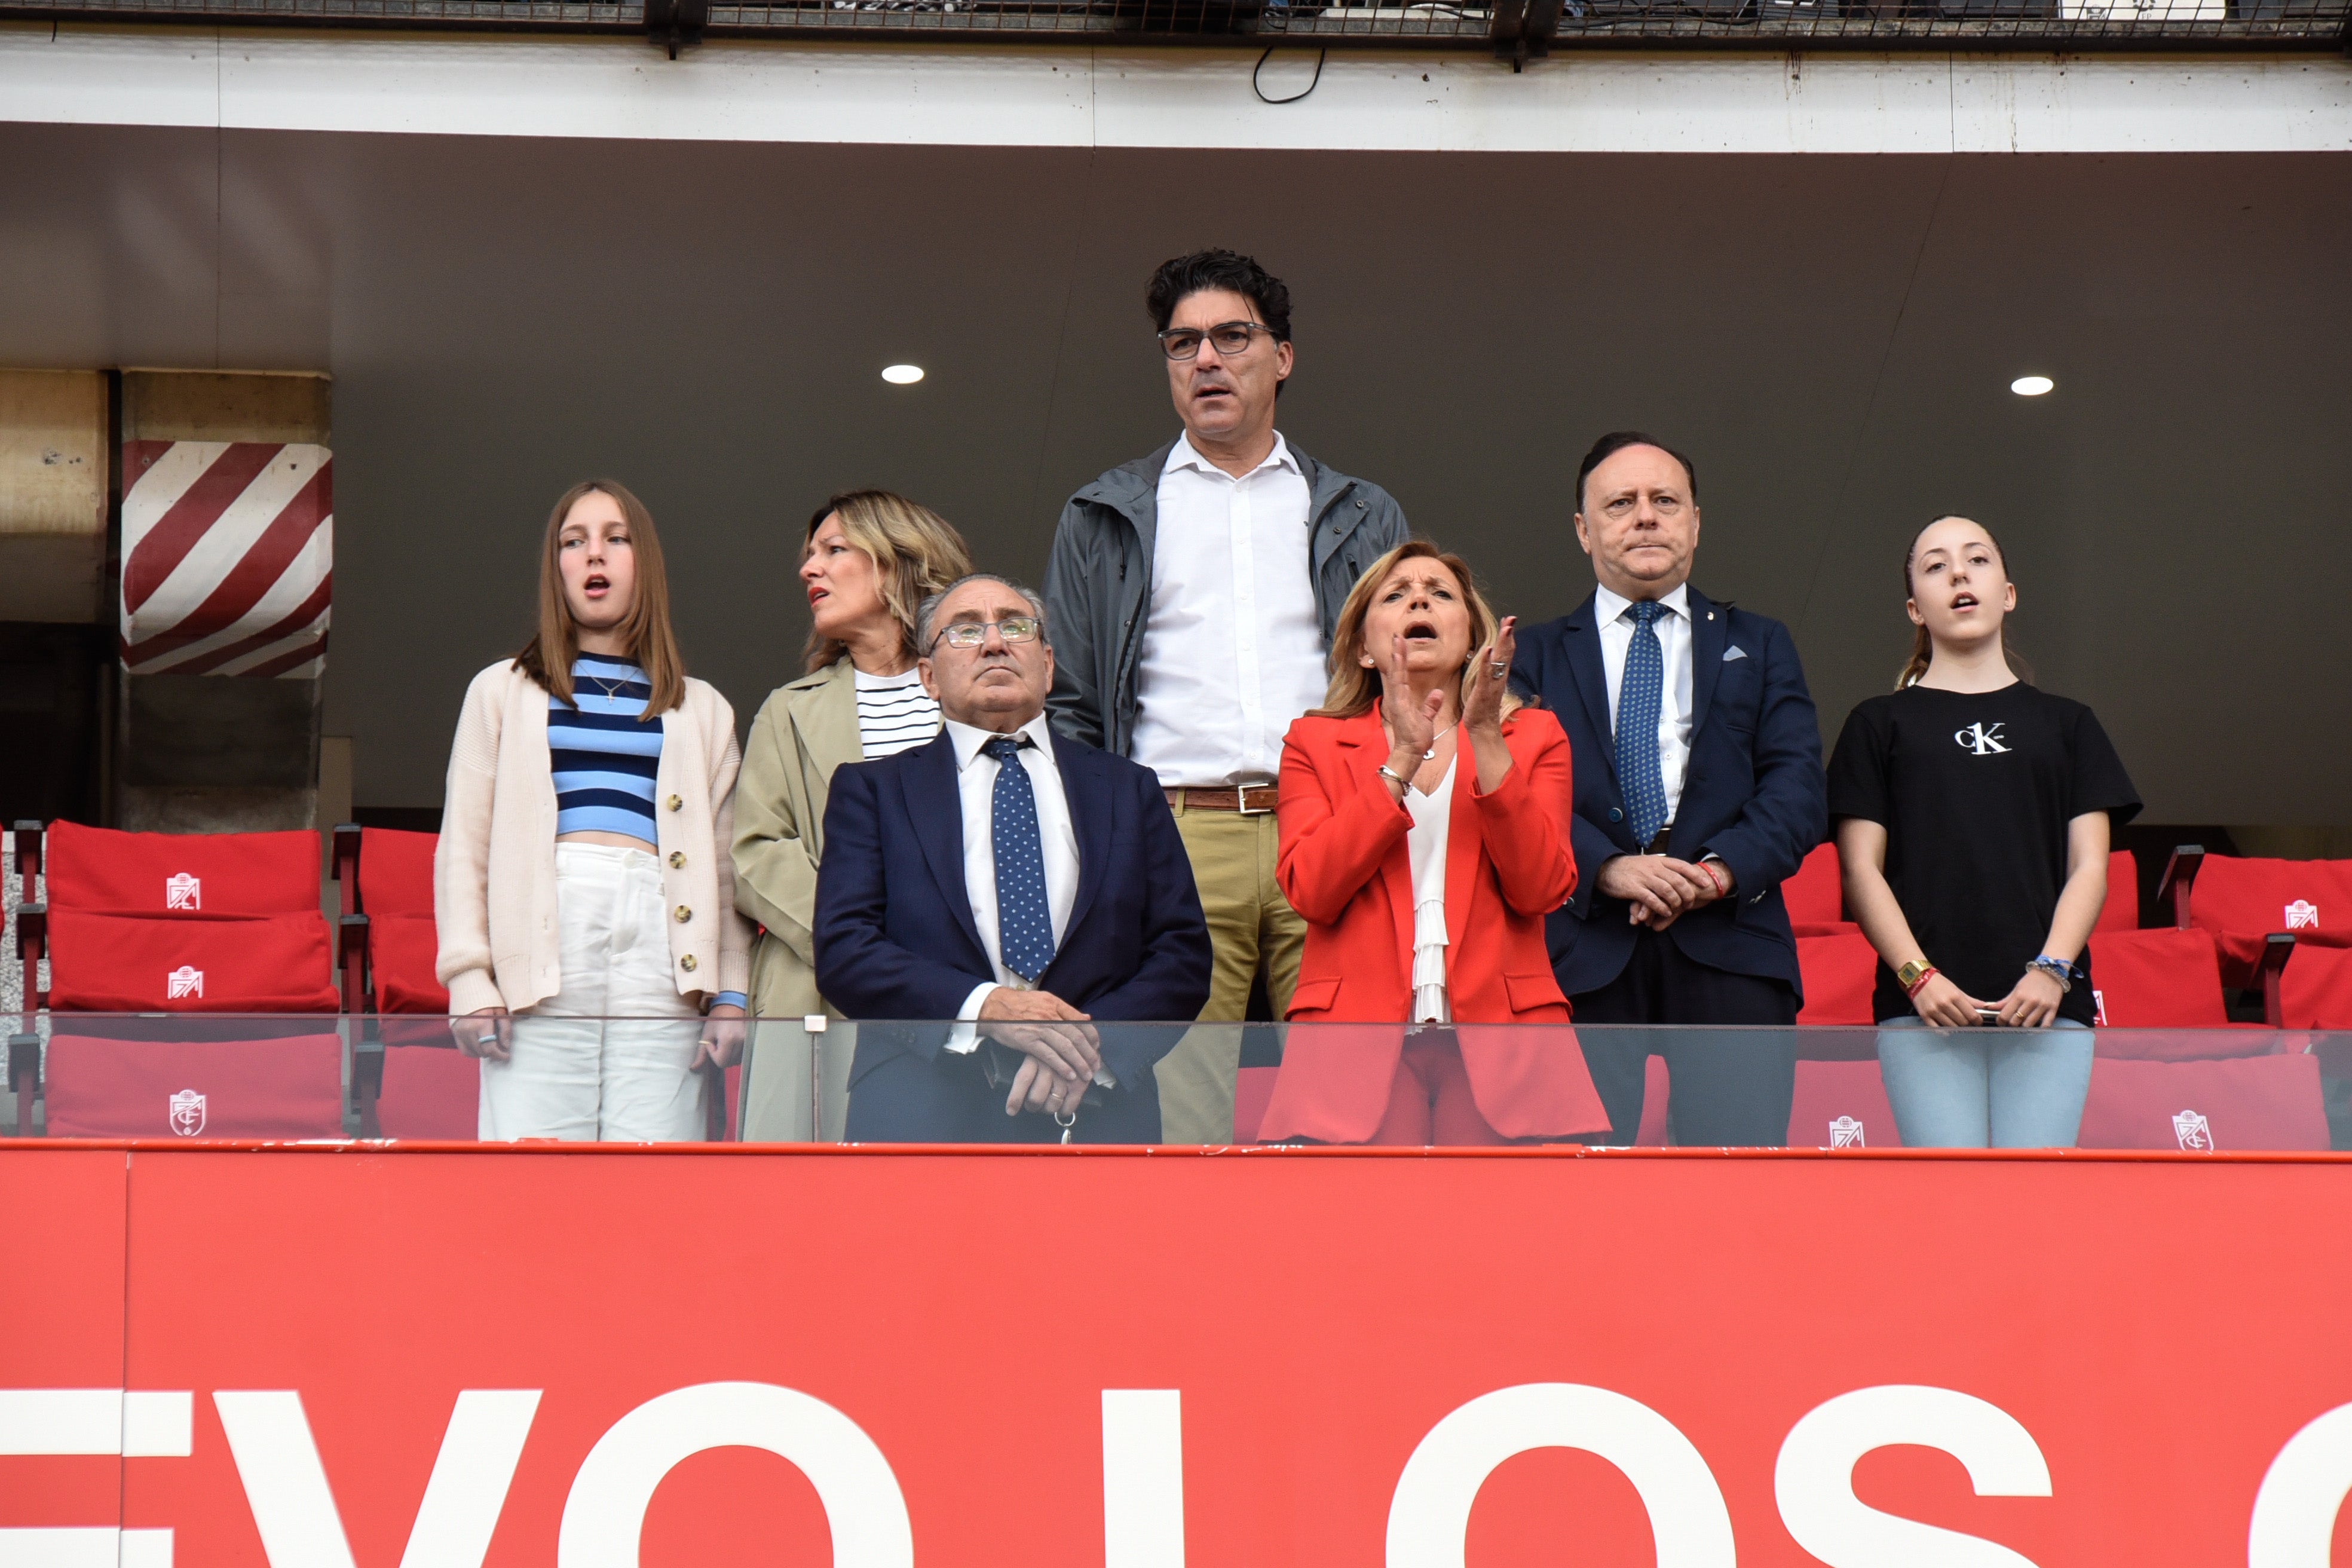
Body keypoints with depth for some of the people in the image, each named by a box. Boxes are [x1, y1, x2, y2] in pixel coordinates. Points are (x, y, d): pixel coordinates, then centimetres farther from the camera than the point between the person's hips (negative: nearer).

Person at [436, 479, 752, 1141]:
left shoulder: (703, 712, 21)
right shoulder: (502, 692, 19)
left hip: (659, 943, 1)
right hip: (545, 939, -1)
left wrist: (731, 994, 3)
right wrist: (469, 981, -1)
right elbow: (462, 846, 12)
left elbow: (726, 863, 15)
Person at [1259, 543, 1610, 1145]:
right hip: (1359, 1032, -1)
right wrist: (1402, 758, -6)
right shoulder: (1314, 743, 17)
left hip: (1497, 1032, 1)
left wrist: (1486, 740, -6)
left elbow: (1540, 890, 0)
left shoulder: (1534, 737, 18)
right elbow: (1310, 892, -1)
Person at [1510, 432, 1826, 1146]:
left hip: (1727, 945, 1)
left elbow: (1797, 788, 8)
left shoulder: (1759, 647, 21)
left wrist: (1722, 869, -11)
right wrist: (1609, 869, -14)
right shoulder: (1537, 656, 18)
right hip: (1584, 951, 0)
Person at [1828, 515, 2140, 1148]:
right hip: (1923, 1007, -1)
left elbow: (2089, 865, 10)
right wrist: (1917, 975, -9)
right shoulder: (1881, 724, 13)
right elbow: (1861, 869, 6)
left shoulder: (2066, 724, 18)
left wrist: (2052, 970, -7)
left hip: (2048, 1004, 1)